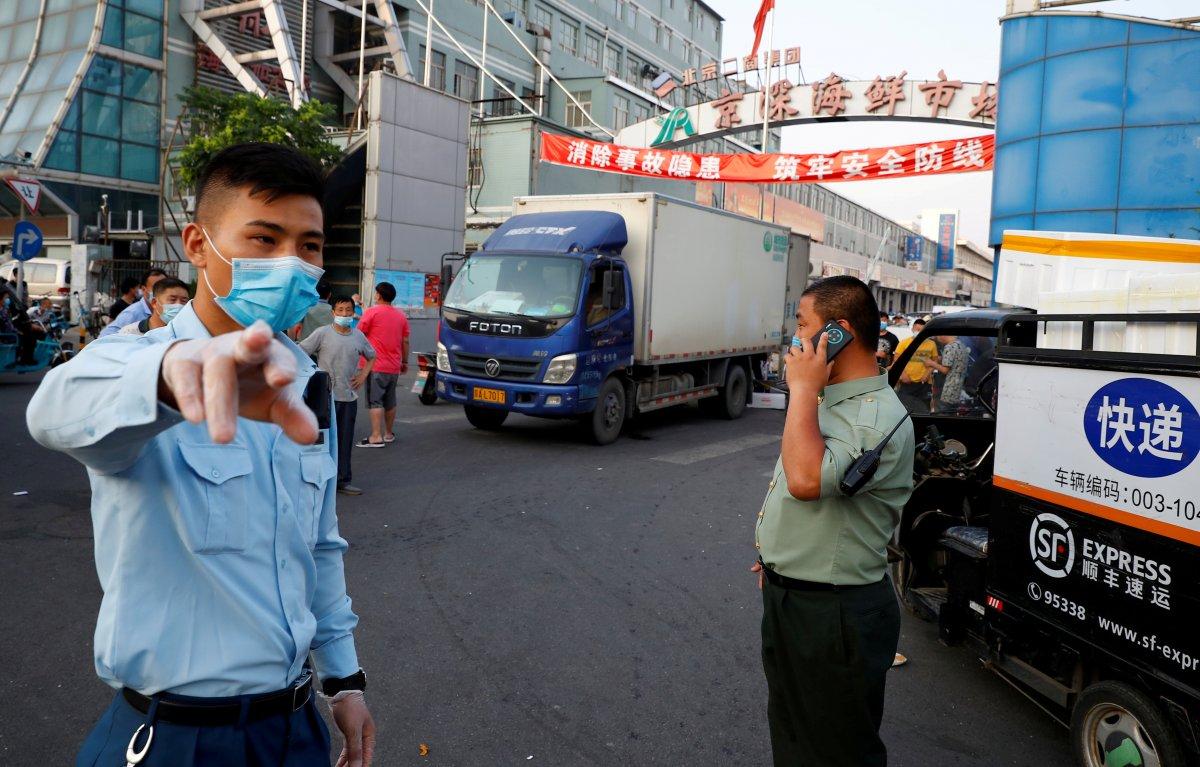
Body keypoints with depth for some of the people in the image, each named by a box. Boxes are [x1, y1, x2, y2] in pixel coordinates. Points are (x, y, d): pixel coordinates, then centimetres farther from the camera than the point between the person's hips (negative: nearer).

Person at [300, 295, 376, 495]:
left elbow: (371, 357, 23)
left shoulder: (358, 336, 7)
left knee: (345, 440, 10)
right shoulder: (322, 333, -6)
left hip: (349, 396, 4)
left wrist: (363, 375, 9)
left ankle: (343, 481, 19)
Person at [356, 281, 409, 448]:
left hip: (376, 365, -6)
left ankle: (376, 436, -14)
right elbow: (405, 342, 12)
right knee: (390, 401, 16)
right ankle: (388, 434, 25)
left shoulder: (372, 312, -7)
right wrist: (405, 362, 20)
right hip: (394, 366, 6)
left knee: (375, 401, -7)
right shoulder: (401, 315, 10)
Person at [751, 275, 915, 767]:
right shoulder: (828, 401, 8)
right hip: (786, 596, 10)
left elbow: (807, 480, -39)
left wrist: (803, 389, -29)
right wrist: (778, 557, 23)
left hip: (834, 616, -10)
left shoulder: (878, 419, -25)